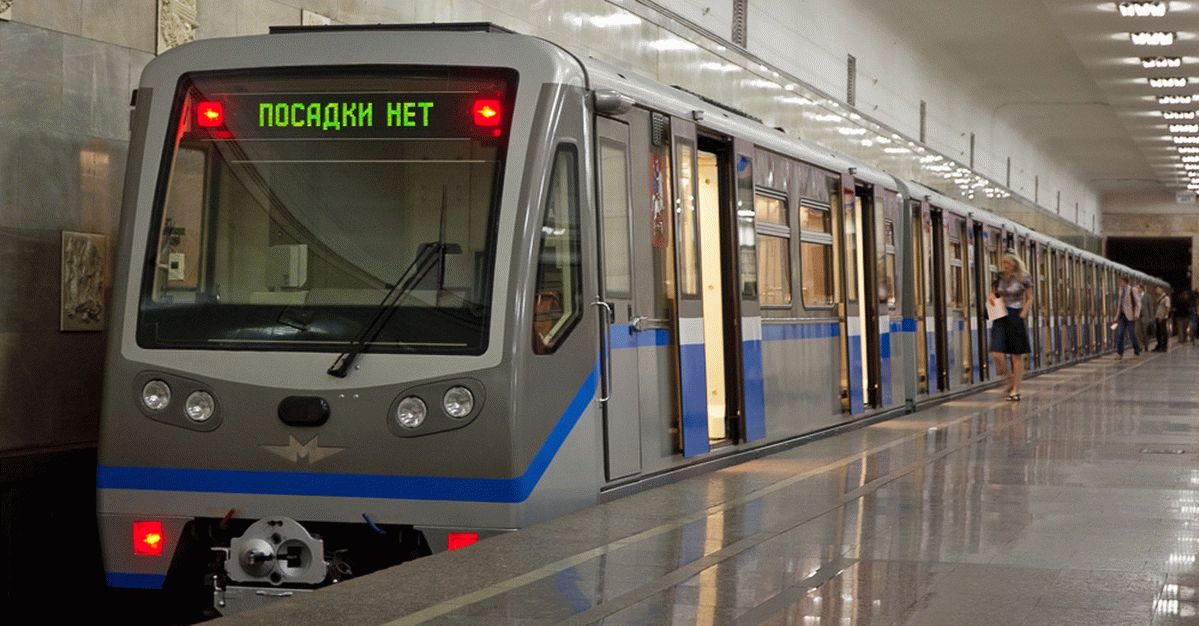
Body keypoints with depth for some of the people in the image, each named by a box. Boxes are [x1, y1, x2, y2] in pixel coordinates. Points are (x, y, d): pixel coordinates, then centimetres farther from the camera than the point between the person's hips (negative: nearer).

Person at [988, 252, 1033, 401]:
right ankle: (1010, 380, 14)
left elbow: (1029, 299, 4)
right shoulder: (998, 279, 10)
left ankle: (1016, 390, 7)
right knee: (997, 354, -10)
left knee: (1016, 355, 0)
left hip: (1016, 316, -3)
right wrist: (991, 297, -2)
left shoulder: (1022, 279, 0)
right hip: (1000, 318, 3)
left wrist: (1022, 314, -9)